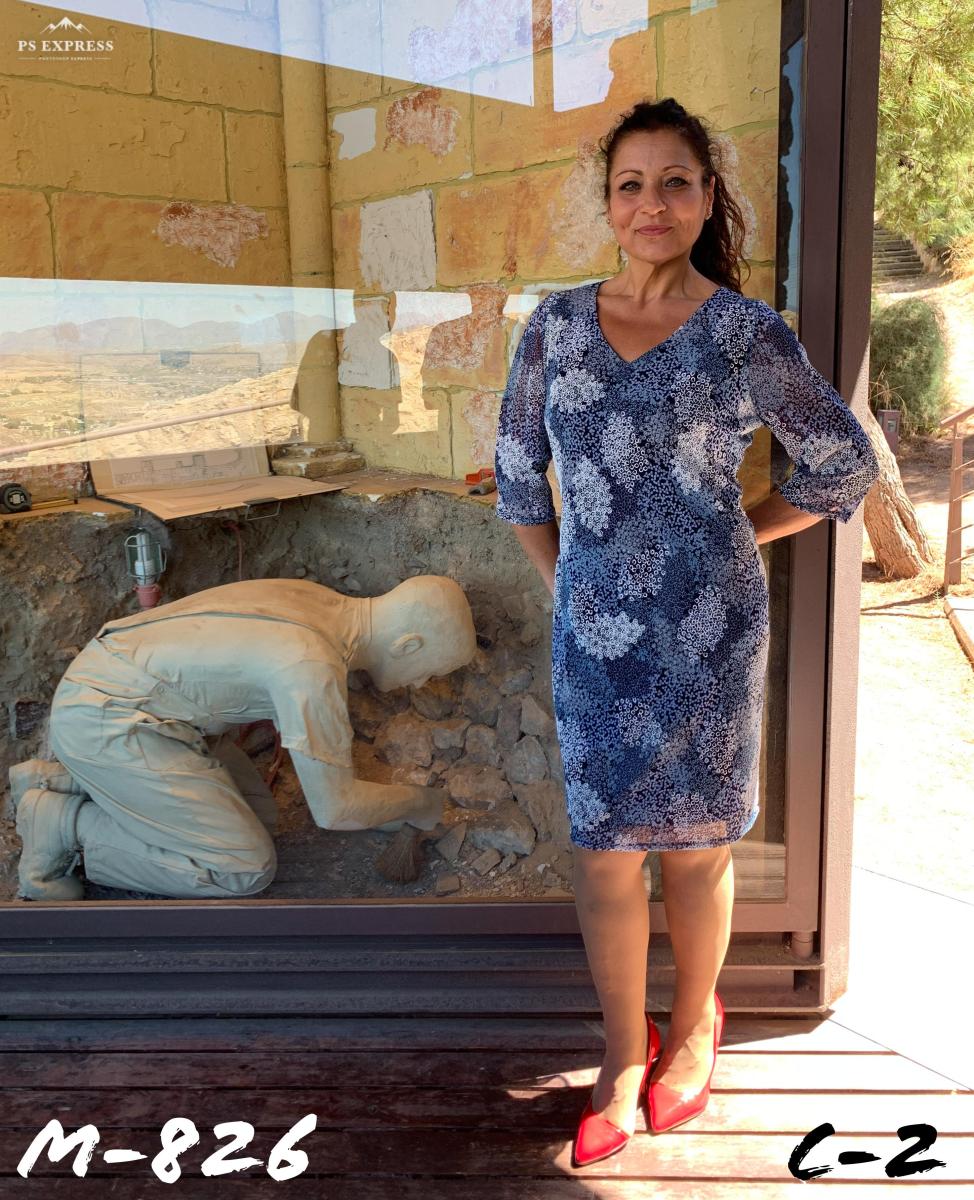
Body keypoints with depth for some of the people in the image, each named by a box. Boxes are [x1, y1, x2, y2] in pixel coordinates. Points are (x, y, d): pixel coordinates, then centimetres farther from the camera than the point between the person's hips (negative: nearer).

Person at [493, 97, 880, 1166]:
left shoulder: (748, 334, -4)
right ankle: (624, 1056, 27)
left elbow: (844, 467, 4)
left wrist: (737, 537, 4)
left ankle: (693, 1024, 38)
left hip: (708, 630, -2)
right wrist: (566, 581, 6)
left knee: (692, 846, 12)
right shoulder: (557, 323, 3)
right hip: (595, 632, 2)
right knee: (604, 851, 6)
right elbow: (517, 470, 12)